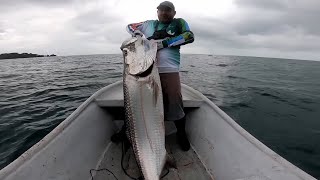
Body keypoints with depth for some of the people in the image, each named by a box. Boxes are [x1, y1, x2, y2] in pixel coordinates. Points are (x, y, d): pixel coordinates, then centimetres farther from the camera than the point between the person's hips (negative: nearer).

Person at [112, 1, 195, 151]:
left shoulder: (179, 23, 11)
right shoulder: (149, 24, 19)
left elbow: (190, 36, -6)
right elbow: (130, 26, 26)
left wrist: (164, 43, -14)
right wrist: (136, 33, 1)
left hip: (169, 71, -2)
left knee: (174, 101, -6)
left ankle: (181, 134, 19)